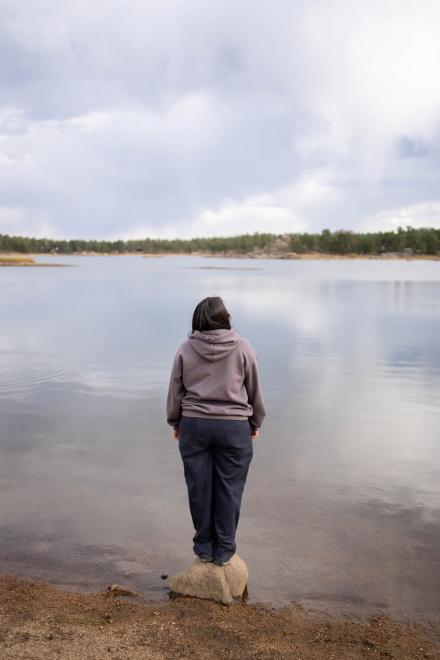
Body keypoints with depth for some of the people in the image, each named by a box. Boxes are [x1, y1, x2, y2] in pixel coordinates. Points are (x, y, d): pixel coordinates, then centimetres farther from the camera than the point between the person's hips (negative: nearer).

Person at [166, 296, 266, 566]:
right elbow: (254, 391, 3)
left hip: (194, 425, 2)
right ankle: (224, 549, 18)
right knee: (229, 488, 8)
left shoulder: (185, 350, -1)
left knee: (199, 488, 11)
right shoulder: (242, 347, -4)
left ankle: (204, 547, 24)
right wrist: (255, 423, 17)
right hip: (234, 427, -1)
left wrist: (176, 423, 21)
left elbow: (175, 392, 6)